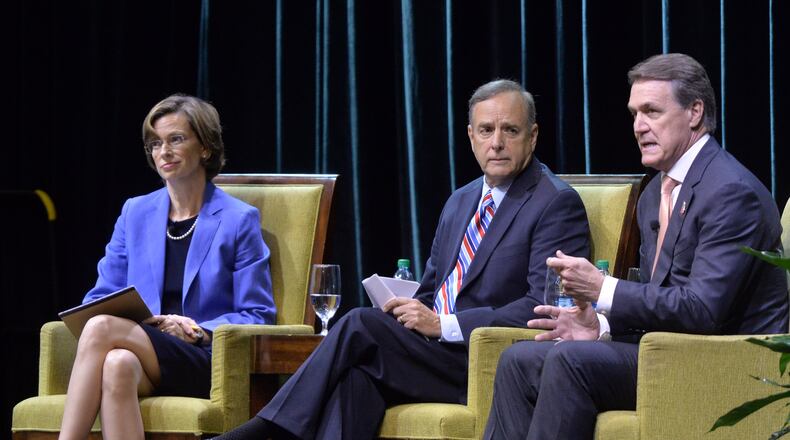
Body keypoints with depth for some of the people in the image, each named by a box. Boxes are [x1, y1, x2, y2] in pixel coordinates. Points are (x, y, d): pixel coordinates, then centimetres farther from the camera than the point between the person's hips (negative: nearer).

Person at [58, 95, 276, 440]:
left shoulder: (239, 220, 6)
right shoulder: (135, 213, 19)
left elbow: (257, 317, 3)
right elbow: (102, 296, 18)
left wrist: (198, 330, -14)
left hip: (206, 364, -3)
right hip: (144, 359, 3)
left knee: (101, 328, -31)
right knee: (117, 365, -38)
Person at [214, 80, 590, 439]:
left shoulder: (558, 204, -4)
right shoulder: (461, 202, 22)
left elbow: (543, 308, -15)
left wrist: (442, 325, -18)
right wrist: (409, 312, 1)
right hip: (434, 352, 7)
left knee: (359, 324, -23)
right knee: (355, 373, -27)